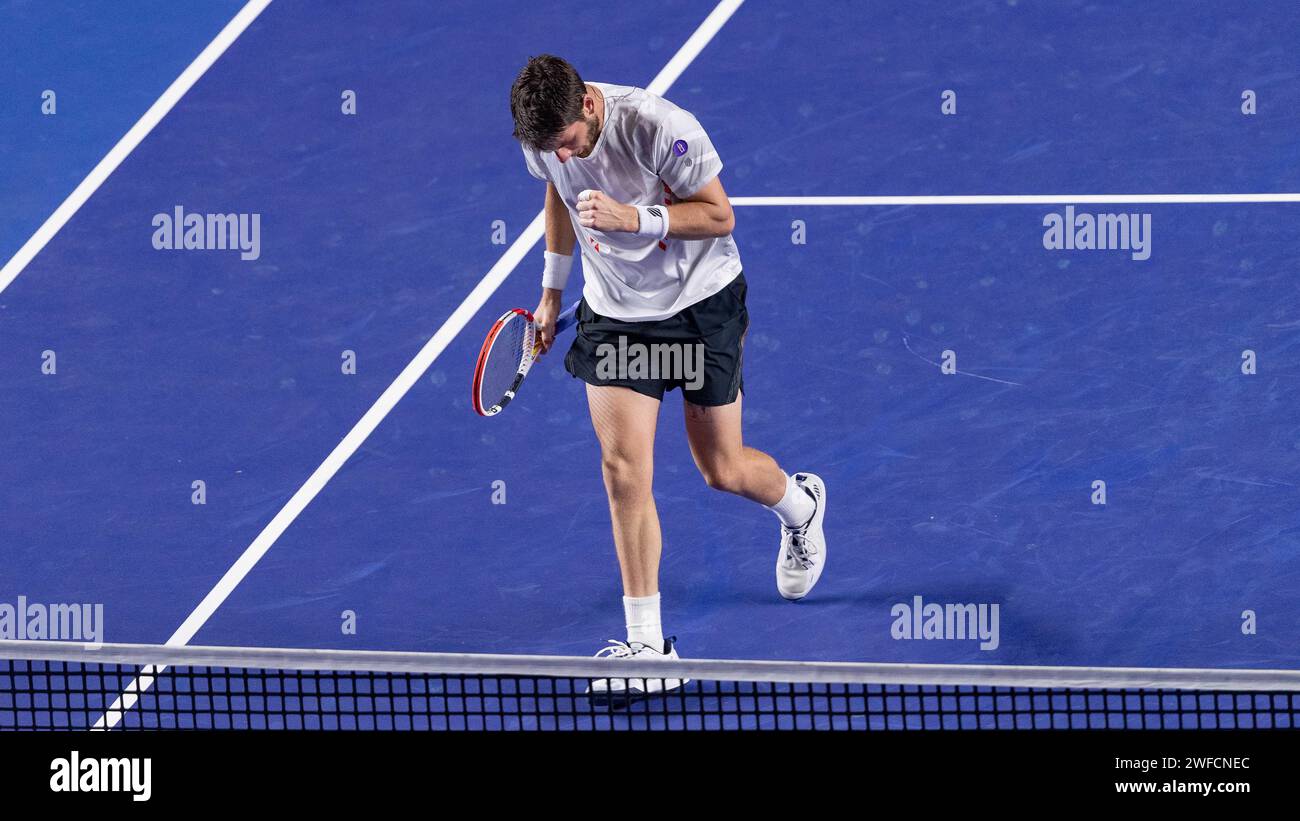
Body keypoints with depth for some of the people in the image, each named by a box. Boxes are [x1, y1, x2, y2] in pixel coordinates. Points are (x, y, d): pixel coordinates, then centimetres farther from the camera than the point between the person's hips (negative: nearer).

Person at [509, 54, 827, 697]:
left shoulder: (660, 129, -30)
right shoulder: (543, 136, -13)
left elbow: (719, 215, -19)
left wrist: (633, 218, -34)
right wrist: (551, 292, 18)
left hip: (700, 302, -3)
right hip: (614, 310, 3)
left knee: (723, 470, 7)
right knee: (623, 470, -11)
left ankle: (800, 506, 45)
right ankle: (647, 646, -8)